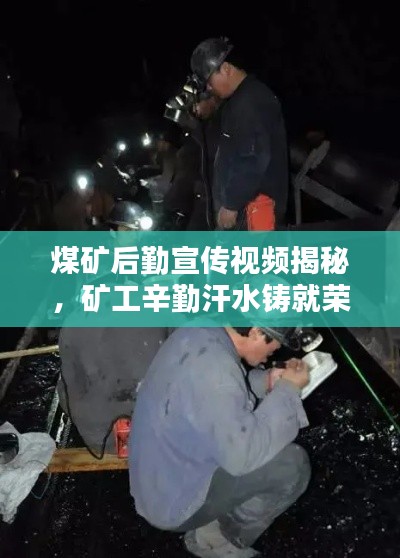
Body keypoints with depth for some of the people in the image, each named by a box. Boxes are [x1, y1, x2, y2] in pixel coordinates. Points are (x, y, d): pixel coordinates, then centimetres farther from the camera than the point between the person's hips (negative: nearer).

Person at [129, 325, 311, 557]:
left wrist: (265, 381, -1)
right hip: (174, 501, -9)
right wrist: (288, 390, -22)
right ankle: (216, 539, 4)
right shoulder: (211, 369, -33)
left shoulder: (200, 332, -5)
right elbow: (242, 454, -33)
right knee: (291, 464, -16)